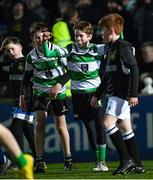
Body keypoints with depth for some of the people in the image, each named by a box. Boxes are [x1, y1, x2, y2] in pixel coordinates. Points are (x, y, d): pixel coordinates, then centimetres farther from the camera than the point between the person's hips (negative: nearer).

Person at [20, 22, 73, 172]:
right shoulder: (31, 56, -2)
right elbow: (27, 77, 10)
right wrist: (23, 95, 4)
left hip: (58, 92, -2)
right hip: (40, 92, 2)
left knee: (61, 126, 1)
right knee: (40, 124, -8)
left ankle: (68, 159, 15)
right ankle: (40, 162, -5)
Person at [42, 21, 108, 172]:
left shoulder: (96, 49, -1)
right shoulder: (70, 50, 0)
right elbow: (48, 54, -4)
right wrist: (45, 42, -15)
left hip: (95, 92, -1)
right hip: (78, 95, 1)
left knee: (99, 125, -9)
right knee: (89, 127, 3)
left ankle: (102, 161, -6)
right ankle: (97, 161, 10)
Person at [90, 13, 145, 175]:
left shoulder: (124, 47, -11)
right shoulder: (110, 48, 18)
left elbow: (134, 69, -18)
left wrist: (133, 94, -23)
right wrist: (97, 95, 28)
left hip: (122, 93, -10)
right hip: (114, 93, 10)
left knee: (108, 122, -17)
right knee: (125, 128, 8)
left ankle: (126, 159, -14)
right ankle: (136, 164, 10)